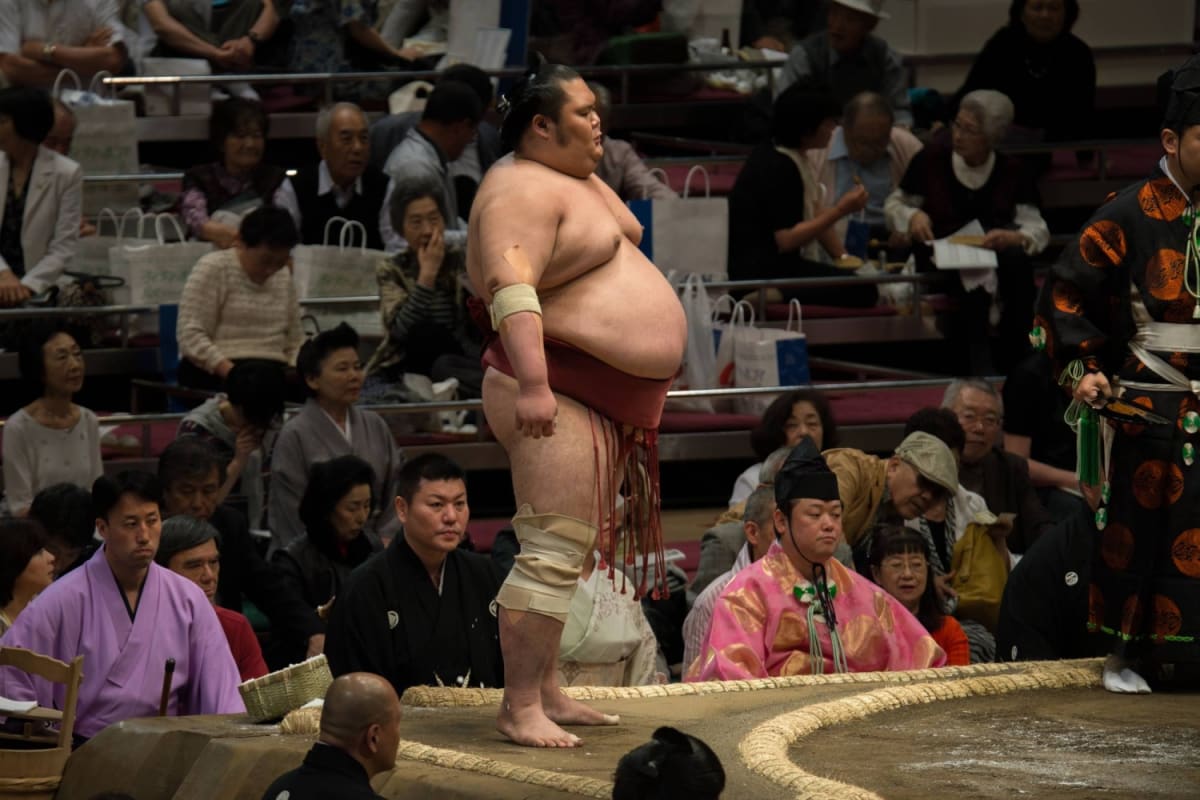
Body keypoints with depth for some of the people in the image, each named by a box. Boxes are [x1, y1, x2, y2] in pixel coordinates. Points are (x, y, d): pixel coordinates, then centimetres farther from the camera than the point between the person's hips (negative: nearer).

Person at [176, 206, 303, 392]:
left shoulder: (284, 277, 17)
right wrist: (232, 372, -22)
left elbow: (295, 341, 22)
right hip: (212, 372, -6)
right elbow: (191, 336, -9)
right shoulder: (212, 269, -1)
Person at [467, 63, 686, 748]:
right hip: (556, 392, -11)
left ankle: (546, 690, 20)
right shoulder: (522, 189, -16)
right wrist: (532, 384, -37)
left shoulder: (581, 178, 17)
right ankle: (521, 708, -14)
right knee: (555, 550, -15)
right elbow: (512, 288, -27)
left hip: (608, 400, 11)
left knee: (569, 548, 14)